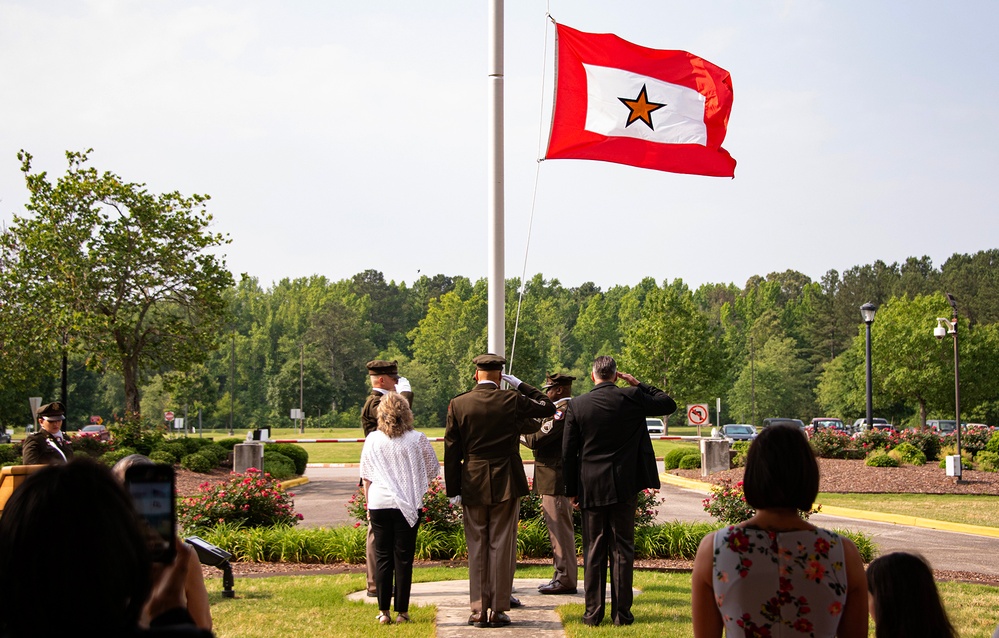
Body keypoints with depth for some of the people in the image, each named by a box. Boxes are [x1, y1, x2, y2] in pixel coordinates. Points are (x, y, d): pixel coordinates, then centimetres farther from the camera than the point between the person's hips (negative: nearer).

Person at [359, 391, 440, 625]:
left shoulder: (372, 440, -1)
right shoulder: (417, 440, -5)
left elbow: (366, 477, 6)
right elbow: (432, 471, 6)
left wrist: (369, 503, 17)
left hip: (379, 504, 1)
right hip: (409, 506, -1)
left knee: (382, 557, 8)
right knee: (404, 557, 5)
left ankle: (383, 611, 8)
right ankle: (402, 612, 7)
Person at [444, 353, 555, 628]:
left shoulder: (457, 404, -2)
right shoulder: (513, 400, -6)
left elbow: (451, 450, 0)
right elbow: (548, 407, 10)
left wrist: (453, 489, 5)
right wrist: (520, 385, 12)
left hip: (472, 486, 1)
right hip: (506, 484, -1)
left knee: (477, 548, 8)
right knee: (502, 547, 4)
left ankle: (478, 610, 8)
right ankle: (498, 610, 4)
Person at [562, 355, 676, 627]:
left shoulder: (577, 405, -2)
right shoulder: (631, 398, -5)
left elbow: (568, 452, 1)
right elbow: (669, 404, 9)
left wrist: (571, 490, 8)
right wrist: (639, 384, 11)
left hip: (591, 487, 1)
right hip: (624, 486, -1)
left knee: (593, 551, 6)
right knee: (622, 549, 5)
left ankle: (593, 613, 8)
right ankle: (621, 613, 5)